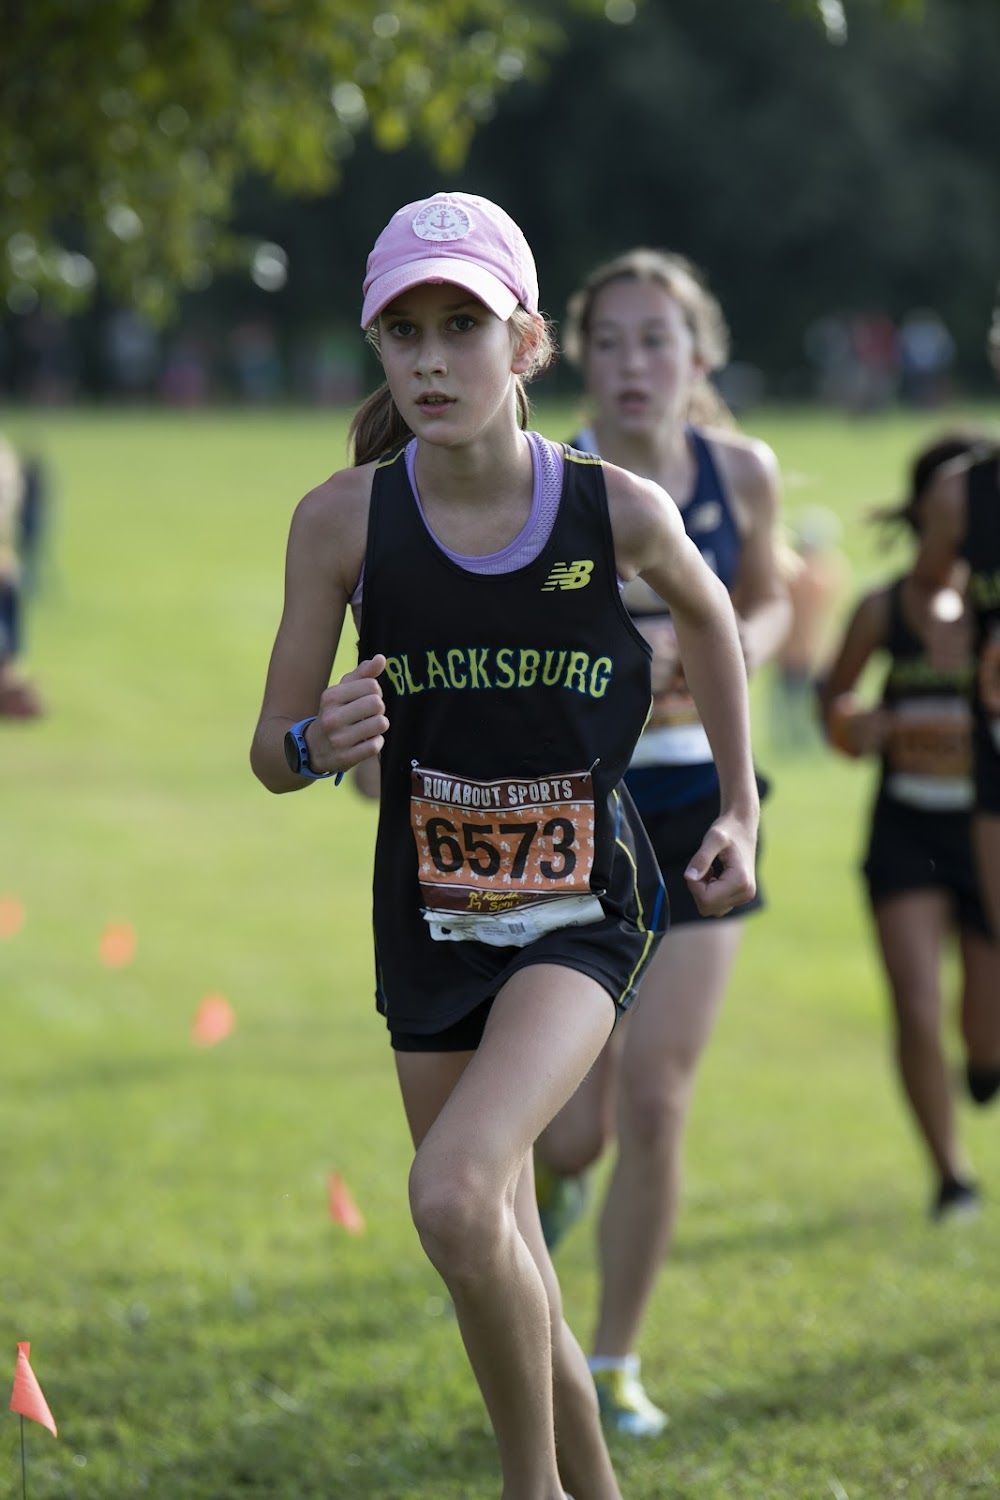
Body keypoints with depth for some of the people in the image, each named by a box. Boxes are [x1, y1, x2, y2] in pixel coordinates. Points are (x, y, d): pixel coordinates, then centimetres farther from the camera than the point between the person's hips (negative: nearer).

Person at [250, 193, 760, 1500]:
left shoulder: (619, 510, -12)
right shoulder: (343, 521, -11)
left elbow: (707, 609, 12)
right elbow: (271, 755, -3)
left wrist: (741, 804, 13)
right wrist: (319, 743, -26)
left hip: (582, 912, -3)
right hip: (429, 920, 3)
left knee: (455, 1193, -26)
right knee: (505, 1274, 11)